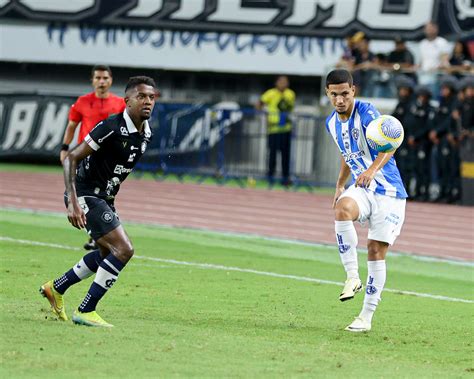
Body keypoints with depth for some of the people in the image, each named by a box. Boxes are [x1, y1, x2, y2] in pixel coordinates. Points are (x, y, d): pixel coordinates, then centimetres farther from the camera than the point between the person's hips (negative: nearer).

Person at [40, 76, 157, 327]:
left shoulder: (145, 133, 3)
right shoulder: (111, 128, -23)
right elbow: (71, 158, -21)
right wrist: (72, 202, -29)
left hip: (104, 196, 10)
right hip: (86, 195, -10)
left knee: (107, 252, 23)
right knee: (124, 250, -17)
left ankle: (56, 288, 38)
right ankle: (85, 311, -11)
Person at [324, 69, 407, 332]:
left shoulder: (366, 113, -17)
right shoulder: (332, 123, 7)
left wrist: (372, 169, -50)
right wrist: (340, 185, 19)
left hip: (388, 192, -5)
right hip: (361, 190, 5)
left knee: (376, 251, -5)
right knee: (342, 209, -31)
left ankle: (367, 317, 6)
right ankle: (352, 277, -25)